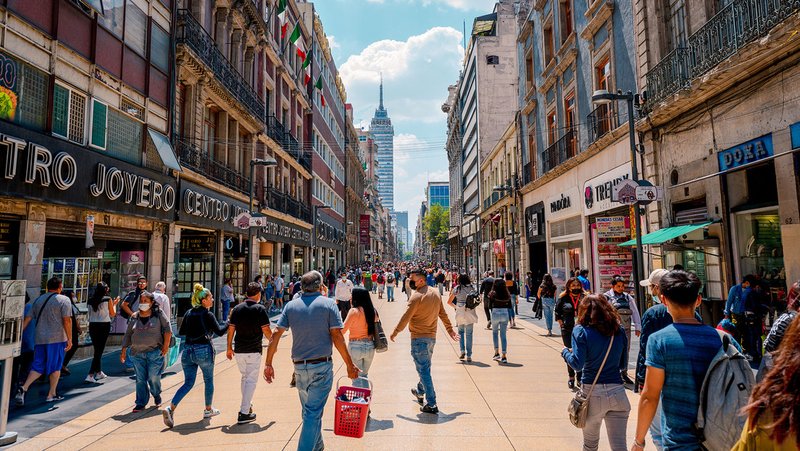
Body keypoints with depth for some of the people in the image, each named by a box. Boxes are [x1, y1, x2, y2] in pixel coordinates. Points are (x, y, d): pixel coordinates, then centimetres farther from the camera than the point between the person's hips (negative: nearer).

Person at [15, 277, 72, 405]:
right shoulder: (64, 300, -5)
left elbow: (27, 319, 10)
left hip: (39, 339, 5)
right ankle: (51, 394, 11)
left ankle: (23, 388, -7)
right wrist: (70, 339, -7)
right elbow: (67, 320, -11)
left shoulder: (38, 300, 13)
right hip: (57, 338, -5)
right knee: (55, 367, 6)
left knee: (38, 367, 11)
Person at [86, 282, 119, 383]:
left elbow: (90, 314, 15)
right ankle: (90, 375, -10)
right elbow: (112, 314, 3)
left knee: (97, 349, 17)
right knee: (99, 350, -2)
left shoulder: (91, 300, 5)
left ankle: (99, 372, 28)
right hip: (104, 325, -5)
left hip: (92, 325, 5)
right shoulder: (108, 299, -5)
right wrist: (114, 304, 19)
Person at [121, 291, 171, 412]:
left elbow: (167, 329, -1)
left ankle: (157, 396, 28)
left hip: (154, 352, -3)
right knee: (140, 379, 5)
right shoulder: (134, 317, 9)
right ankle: (141, 403, 14)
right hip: (137, 353, 3)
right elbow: (128, 335, 14)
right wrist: (124, 351, 11)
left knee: (153, 378, 1)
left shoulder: (158, 314, -1)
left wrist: (166, 345, -6)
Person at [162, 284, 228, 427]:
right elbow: (220, 332, -11)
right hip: (204, 351, -5)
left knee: (188, 383, 10)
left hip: (188, 351, 5)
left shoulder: (188, 313, 6)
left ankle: (170, 408, -8)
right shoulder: (207, 315, -12)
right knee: (208, 380, 14)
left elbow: (181, 332, 13)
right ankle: (208, 409, 27)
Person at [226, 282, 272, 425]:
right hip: (254, 350, -5)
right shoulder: (260, 309, -9)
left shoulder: (237, 308, 4)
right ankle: (244, 413, -3)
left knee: (244, 377, 22)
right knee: (251, 380, 0)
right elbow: (266, 330, -10)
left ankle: (247, 405, 32)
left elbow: (231, 329, 4)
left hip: (238, 350, 5)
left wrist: (229, 347, 13)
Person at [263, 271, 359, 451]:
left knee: (309, 411, 21)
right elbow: (337, 336, -10)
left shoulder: (291, 306, 3)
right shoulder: (328, 303, -6)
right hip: (322, 366, -4)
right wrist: (350, 364, -3)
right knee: (313, 413, 0)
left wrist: (268, 363, 6)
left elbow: (276, 334, -1)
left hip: (300, 367, 4)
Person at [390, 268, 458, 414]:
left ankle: (431, 404, -3)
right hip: (432, 337, 8)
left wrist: (395, 332, -6)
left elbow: (406, 317, -17)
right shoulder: (436, 294, 6)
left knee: (423, 370, -4)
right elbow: (443, 314, 14)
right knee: (425, 367, 24)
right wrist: (450, 329, 23)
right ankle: (420, 391, 44)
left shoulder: (417, 296, -19)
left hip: (419, 338, -8)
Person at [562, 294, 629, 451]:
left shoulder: (581, 331, -7)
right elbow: (622, 362, 14)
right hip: (617, 391, 2)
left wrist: (566, 352, 4)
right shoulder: (619, 331, 5)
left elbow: (577, 364, -14)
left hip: (593, 392, -2)